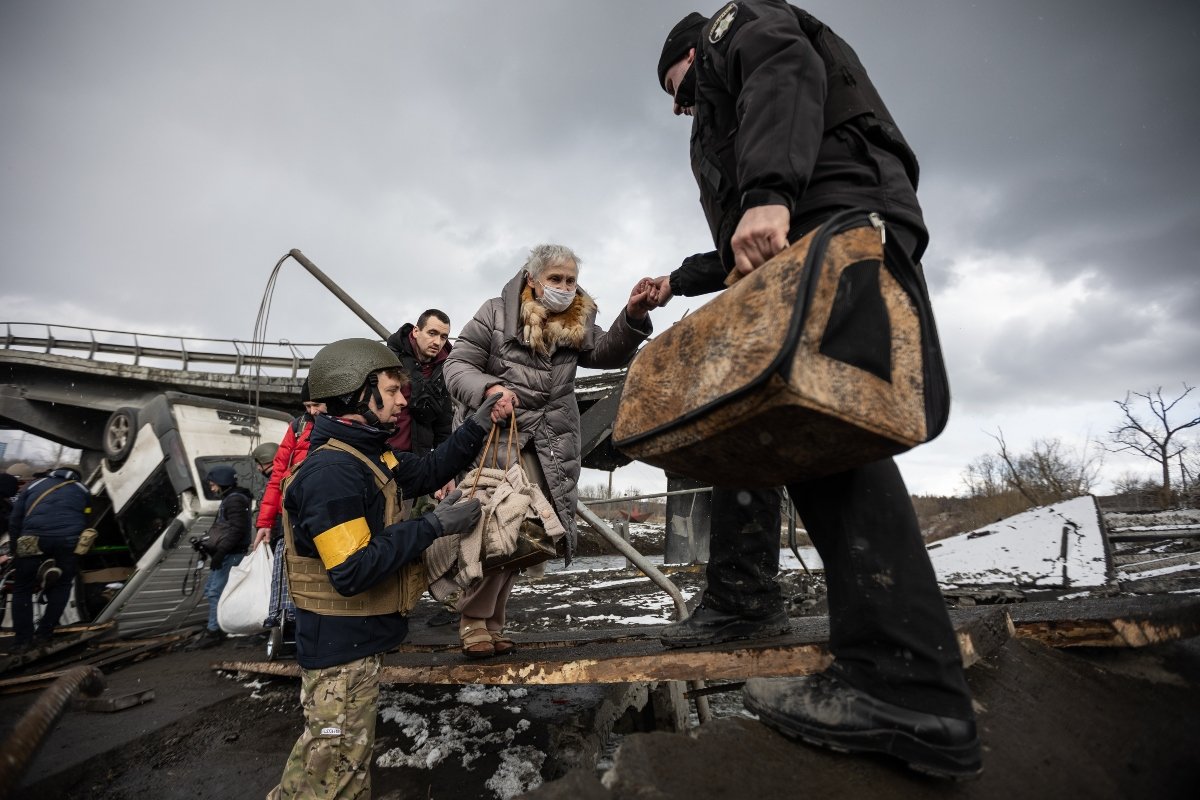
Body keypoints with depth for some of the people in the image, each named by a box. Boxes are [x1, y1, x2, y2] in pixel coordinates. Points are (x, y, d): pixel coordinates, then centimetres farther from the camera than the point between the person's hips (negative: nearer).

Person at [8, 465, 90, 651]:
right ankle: (43, 634, 15)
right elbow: (86, 522, 20)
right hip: (70, 540, 0)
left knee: (22, 588, 15)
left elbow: (15, 519, 20)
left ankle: (22, 639, 11)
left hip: (35, 538, 0)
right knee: (62, 585, 19)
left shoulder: (33, 485, 27)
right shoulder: (82, 490, 26)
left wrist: (15, 546, 24)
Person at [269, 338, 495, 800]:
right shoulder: (332, 471, -27)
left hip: (355, 640, 10)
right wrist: (435, 526, -27)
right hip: (340, 645, -10)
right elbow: (353, 571, -33)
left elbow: (429, 471, 13)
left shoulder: (370, 456, 5)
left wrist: (478, 426, 1)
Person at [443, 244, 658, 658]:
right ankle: (474, 618, 6)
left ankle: (492, 619, 22)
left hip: (550, 444, 4)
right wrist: (490, 388, -27)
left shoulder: (578, 323, 10)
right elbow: (457, 365, -6)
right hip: (495, 434, -4)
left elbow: (609, 352, -4)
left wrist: (634, 315, -21)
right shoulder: (496, 313, -2)